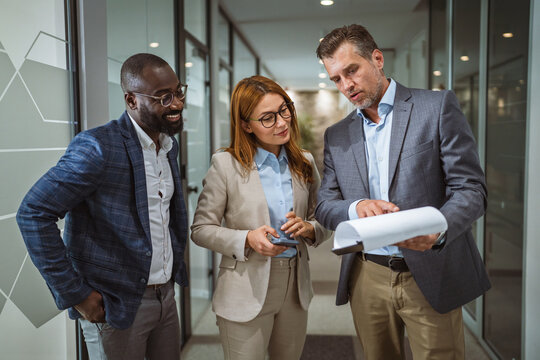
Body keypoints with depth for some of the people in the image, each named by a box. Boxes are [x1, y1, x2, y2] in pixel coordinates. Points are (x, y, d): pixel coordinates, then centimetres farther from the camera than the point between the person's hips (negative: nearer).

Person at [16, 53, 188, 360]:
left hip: (166, 294, 7)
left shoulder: (170, 145, 5)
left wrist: (175, 264, 11)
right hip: (117, 305, -7)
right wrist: (75, 294, -18)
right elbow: (33, 214, -20)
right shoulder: (98, 147, -20)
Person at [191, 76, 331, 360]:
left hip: (295, 289, 4)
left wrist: (307, 228, -13)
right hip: (247, 292, -4)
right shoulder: (226, 164, -10)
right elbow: (201, 229, -6)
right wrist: (247, 239, -22)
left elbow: (323, 224, 10)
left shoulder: (305, 163, 3)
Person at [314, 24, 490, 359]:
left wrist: (437, 230, -28)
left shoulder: (438, 106, -4)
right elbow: (324, 207, 5)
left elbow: (470, 188, -8)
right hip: (367, 278, 4)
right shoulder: (337, 135, 9)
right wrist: (356, 207, -18)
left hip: (430, 277, -3)